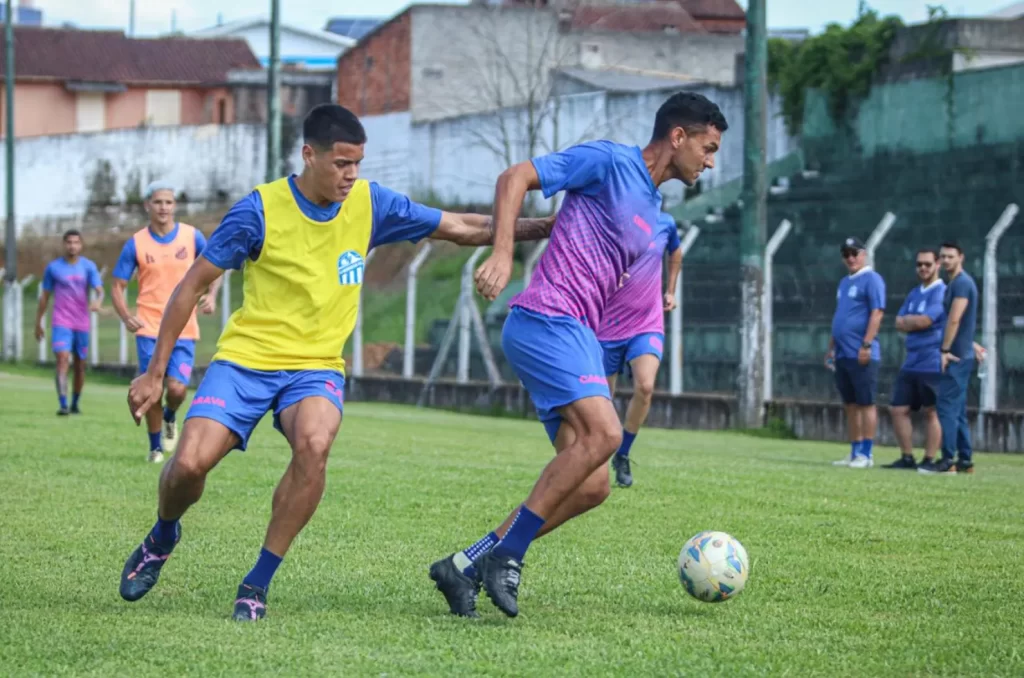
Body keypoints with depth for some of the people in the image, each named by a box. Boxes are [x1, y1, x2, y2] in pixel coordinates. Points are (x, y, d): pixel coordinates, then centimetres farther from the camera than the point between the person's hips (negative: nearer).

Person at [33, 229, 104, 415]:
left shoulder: (88, 266, 4)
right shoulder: (53, 267, 3)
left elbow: (99, 290, -6)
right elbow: (44, 297, 11)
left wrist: (98, 301, -30)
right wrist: (38, 323, 12)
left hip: (82, 323, 2)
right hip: (61, 323, -2)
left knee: (80, 365, 9)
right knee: (63, 359, -19)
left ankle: (75, 403, 26)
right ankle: (63, 405, -27)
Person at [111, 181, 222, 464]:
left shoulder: (192, 236, 2)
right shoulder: (136, 244, 0)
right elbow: (117, 286, 3)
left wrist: (211, 295, -6)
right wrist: (126, 317, -14)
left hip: (184, 329, 0)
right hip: (149, 329, 0)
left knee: (176, 389, -13)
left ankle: (170, 417, 23)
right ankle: (155, 448, 16)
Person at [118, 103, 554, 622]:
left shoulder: (369, 204, -2)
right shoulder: (259, 210, -11)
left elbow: (461, 228, 6)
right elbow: (191, 287, -4)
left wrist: (543, 227, -1)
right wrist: (155, 374, -5)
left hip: (317, 366, 2)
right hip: (245, 359, -2)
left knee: (314, 443, -31)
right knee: (190, 463, -20)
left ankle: (258, 584, -17)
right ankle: (162, 537, 18)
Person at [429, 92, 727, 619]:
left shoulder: (653, 211, 23)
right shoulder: (610, 161, -3)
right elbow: (515, 178, -9)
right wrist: (502, 255, -22)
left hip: (577, 336, 9)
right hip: (545, 320, -9)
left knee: (591, 486, -1)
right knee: (602, 432, -27)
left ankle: (466, 566, 3)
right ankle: (504, 555, -22)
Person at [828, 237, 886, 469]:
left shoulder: (871, 280, -7)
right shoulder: (844, 283, 20)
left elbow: (877, 313, -15)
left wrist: (866, 345, -21)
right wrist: (831, 347, 20)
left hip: (861, 355, -9)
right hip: (843, 354, 9)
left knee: (865, 403, -6)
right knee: (851, 404, 11)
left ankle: (866, 454, -5)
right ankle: (855, 453, 15)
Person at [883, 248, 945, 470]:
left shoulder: (941, 292, -9)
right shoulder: (914, 294, 18)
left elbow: (923, 321, -17)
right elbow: (900, 323, 11)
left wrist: (907, 321, 2)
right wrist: (915, 321, -8)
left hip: (931, 365, -8)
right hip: (911, 363, 8)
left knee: (931, 412, -1)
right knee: (898, 410, 6)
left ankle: (929, 460, 3)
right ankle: (907, 458, 14)